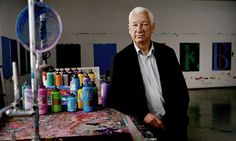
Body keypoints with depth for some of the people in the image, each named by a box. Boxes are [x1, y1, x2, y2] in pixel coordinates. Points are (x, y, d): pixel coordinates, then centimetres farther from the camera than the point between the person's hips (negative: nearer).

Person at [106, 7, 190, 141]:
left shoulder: (167, 53, 4)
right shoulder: (121, 59, -2)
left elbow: (182, 90, 8)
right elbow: (115, 98, -3)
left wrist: (177, 118, -4)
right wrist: (143, 114, -14)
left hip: (173, 123, 2)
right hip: (143, 125, -2)